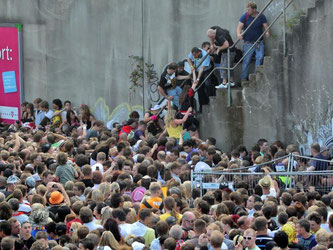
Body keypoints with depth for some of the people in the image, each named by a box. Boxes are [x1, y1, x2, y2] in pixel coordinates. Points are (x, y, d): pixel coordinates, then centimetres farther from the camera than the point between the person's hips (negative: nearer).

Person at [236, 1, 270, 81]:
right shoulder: (245, 16, -3)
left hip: (259, 42, 1)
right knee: (246, 60, -4)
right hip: (248, 43, -1)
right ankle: (244, 78, 4)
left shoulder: (261, 16, 2)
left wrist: (267, 32, -24)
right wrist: (239, 34, -30)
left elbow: (266, 26, 0)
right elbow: (239, 26, -8)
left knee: (260, 57, -11)